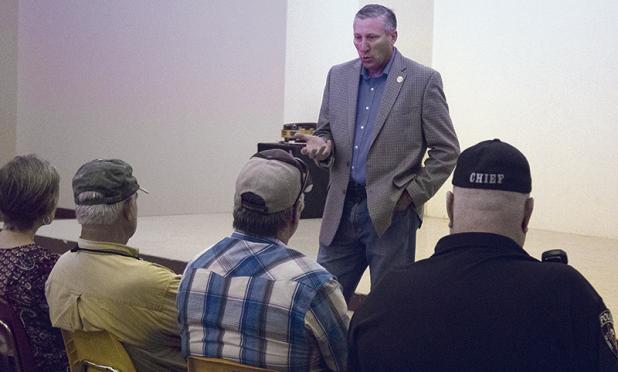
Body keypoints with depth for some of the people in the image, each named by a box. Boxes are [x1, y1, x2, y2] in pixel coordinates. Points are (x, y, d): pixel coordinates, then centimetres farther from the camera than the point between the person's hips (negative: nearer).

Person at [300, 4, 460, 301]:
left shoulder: (423, 81, -5)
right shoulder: (338, 76, 9)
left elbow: (446, 150, -3)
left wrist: (413, 194, -8)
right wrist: (323, 146, -7)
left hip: (391, 212, -4)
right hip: (341, 210, 4)